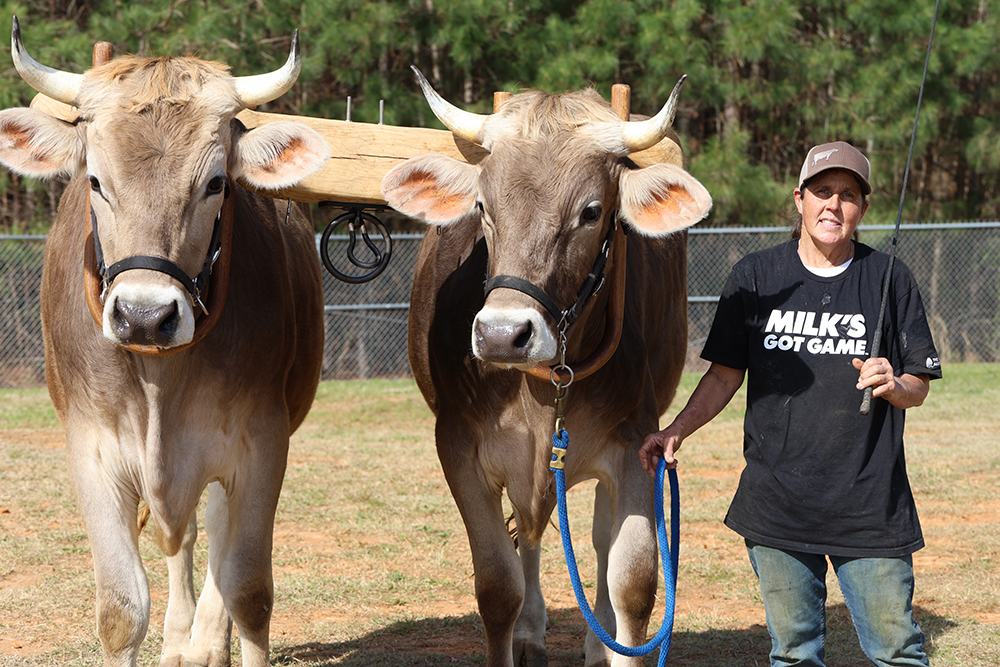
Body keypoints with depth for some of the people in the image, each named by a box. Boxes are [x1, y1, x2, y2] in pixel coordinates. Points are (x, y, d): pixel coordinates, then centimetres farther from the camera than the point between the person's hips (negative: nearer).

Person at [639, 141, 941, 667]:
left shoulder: (889, 280, 3)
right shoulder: (754, 278, 6)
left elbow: (919, 386, 6)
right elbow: (725, 375, 10)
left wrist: (893, 385, -16)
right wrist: (676, 432, -3)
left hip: (871, 503, -1)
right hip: (777, 502, 1)